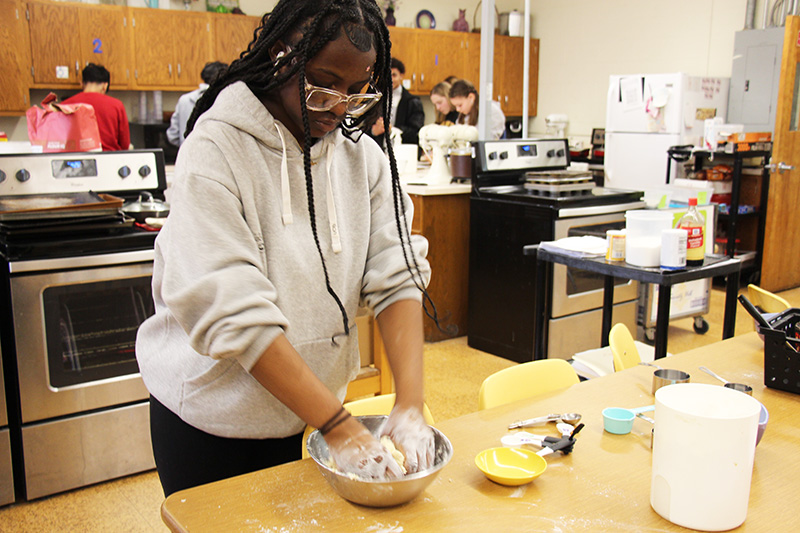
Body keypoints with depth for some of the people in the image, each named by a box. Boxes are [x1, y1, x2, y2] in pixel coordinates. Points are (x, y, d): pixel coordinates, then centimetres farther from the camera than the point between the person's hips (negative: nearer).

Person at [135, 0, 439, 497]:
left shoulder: (363, 156, -3)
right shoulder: (215, 150, -19)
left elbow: (396, 274, -10)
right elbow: (233, 314, -26)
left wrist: (411, 405, -22)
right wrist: (339, 427, -28)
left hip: (303, 413, 4)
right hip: (211, 421, -4)